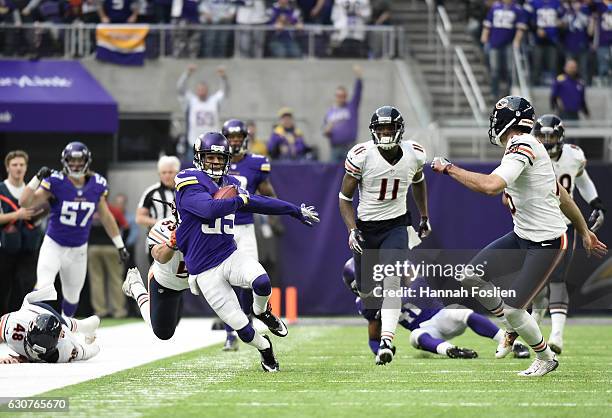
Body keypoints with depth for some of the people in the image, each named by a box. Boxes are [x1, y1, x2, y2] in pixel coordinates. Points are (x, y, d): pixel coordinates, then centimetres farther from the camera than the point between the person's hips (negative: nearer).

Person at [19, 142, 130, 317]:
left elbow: (106, 217, 6)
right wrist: (38, 178, -30)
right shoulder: (56, 182, -16)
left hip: (78, 250, 4)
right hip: (53, 245, -4)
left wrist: (120, 246, 8)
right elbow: (25, 202, -21)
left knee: (72, 297, 17)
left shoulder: (97, 185, -5)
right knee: (44, 287, -26)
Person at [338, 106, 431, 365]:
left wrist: (424, 216, 25)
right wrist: (352, 230, -19)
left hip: (396, 226, 0)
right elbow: (345, 197, -6)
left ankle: (386, 343, -28)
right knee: (366, 288, 9)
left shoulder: (414, 154, -7)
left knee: (391, 281, -21)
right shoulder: (362, 156, -15)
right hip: (366, 227, 0)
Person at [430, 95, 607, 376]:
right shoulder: (526, 147, 8)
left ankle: (546, 358, 23)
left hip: (546, 244, -9)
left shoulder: (522, 147, -21)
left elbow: (491, 186, -36)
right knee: (470, 276, 3)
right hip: (522, 237, 9)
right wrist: (583, 230, 26)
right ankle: (513, 328, 22)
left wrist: (449, 169, -24)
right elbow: (560, 193, 17)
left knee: (513, 310, -2)